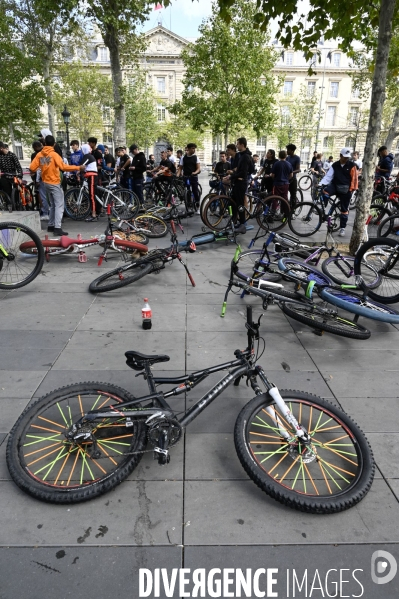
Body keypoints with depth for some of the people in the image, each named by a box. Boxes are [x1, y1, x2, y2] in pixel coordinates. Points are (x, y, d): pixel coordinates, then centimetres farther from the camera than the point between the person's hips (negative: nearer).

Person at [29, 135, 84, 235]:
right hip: (54, 183, -7)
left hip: (46, 182, 7)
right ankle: (57, 228, -18)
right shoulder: (54, 154, -13)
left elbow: (32, 168, 0)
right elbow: (63, 166, -25)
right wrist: (78, 168, -22)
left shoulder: (39, 154, 4)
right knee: (59, 205, -8)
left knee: (53, 205, 19)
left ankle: (51, 225, 22)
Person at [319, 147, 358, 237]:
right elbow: (328, 176, -2)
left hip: (345, 190, -1)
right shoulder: (335, 165, 3)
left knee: (344, 209, 4)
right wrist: (321, 183, -18)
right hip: (335, 186, 2)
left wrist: (352, 189, -9)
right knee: (325, 192, -32)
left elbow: (354, 178, -3)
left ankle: (342, 228, 15)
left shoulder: (352, 165, -3)